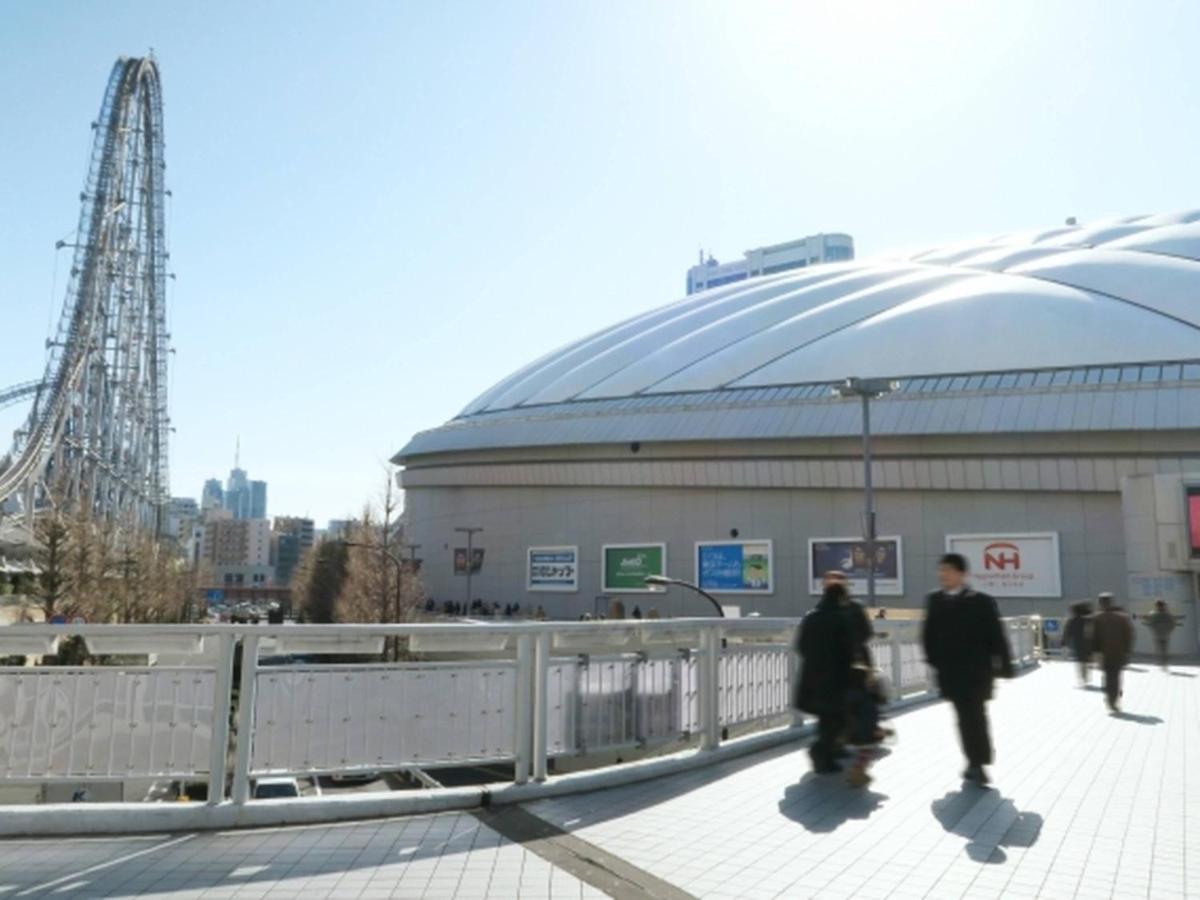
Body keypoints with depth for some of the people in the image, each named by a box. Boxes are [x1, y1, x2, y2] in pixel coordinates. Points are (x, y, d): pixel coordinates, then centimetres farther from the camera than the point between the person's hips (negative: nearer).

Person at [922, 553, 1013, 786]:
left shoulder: (981, 601, -7)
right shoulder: (935, 600, 5)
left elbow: (995, 635, -6)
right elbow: (929, 634, 9)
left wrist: (1004, 664, -7)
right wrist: (934, 659, 2)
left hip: (977, 669, -3)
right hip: (951, 671, 3)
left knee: (975, 716, -1)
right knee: (966, 717, 8)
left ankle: (978, 763, 11)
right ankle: (975, 762, 17)